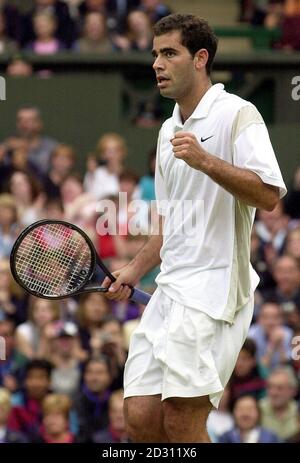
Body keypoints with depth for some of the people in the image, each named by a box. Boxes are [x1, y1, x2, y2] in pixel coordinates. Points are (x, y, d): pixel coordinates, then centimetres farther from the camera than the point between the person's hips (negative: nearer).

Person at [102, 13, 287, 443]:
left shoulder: (236, 114, -5)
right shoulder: (169, 131, 21)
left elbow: (268, 195, -18)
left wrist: (205, 161, -26)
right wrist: (135, 270, 20)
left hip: (213, 286, -8)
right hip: (170, 289, 8)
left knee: (182, 422, -14)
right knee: (141, 419, -1)